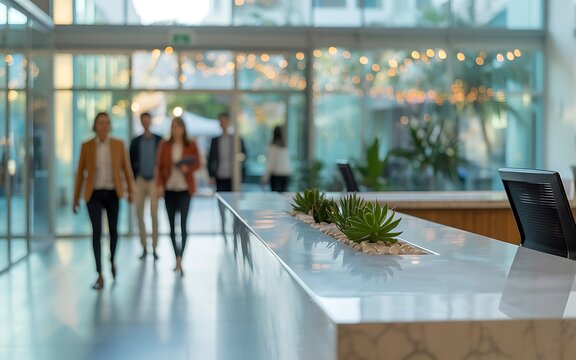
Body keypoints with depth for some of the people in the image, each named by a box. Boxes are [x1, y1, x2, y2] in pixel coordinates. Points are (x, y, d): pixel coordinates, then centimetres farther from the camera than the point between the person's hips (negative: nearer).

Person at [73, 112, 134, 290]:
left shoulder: (118, 144, 1)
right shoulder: (86, 146, -1)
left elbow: (126, 168, 3)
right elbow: (80, 172, 2)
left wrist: (130, 191, -3)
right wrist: (76, 197, 2)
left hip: (113, 193, 1)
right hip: (94, 194, -1)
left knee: (113, 230, 10)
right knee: (96, 232, -8)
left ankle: (112, 261, 40)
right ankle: (100, 276, -4)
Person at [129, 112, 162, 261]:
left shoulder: (159, 140, 2)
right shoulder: (135, 141, 8)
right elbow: (131, 161, 10)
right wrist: (133, 180, 2)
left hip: (154, 180, -3)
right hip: (140, 180, 3)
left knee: (154, 215, -7)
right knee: (139, 215, 3)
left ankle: (154, 249, 0)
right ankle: (144, 248, 13)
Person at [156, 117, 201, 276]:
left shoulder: (191, 145, 2)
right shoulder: (164, 145, 5)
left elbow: (198, 163, 7)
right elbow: (159, 166, 5)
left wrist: (188, 168, -14)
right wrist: (159, 185, -6)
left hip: (185, 188, -2)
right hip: (169, 188, 2)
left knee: (183, 224, -13)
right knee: (172, 225, 6)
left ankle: (179, 259, -16)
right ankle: (177, 259, 18)